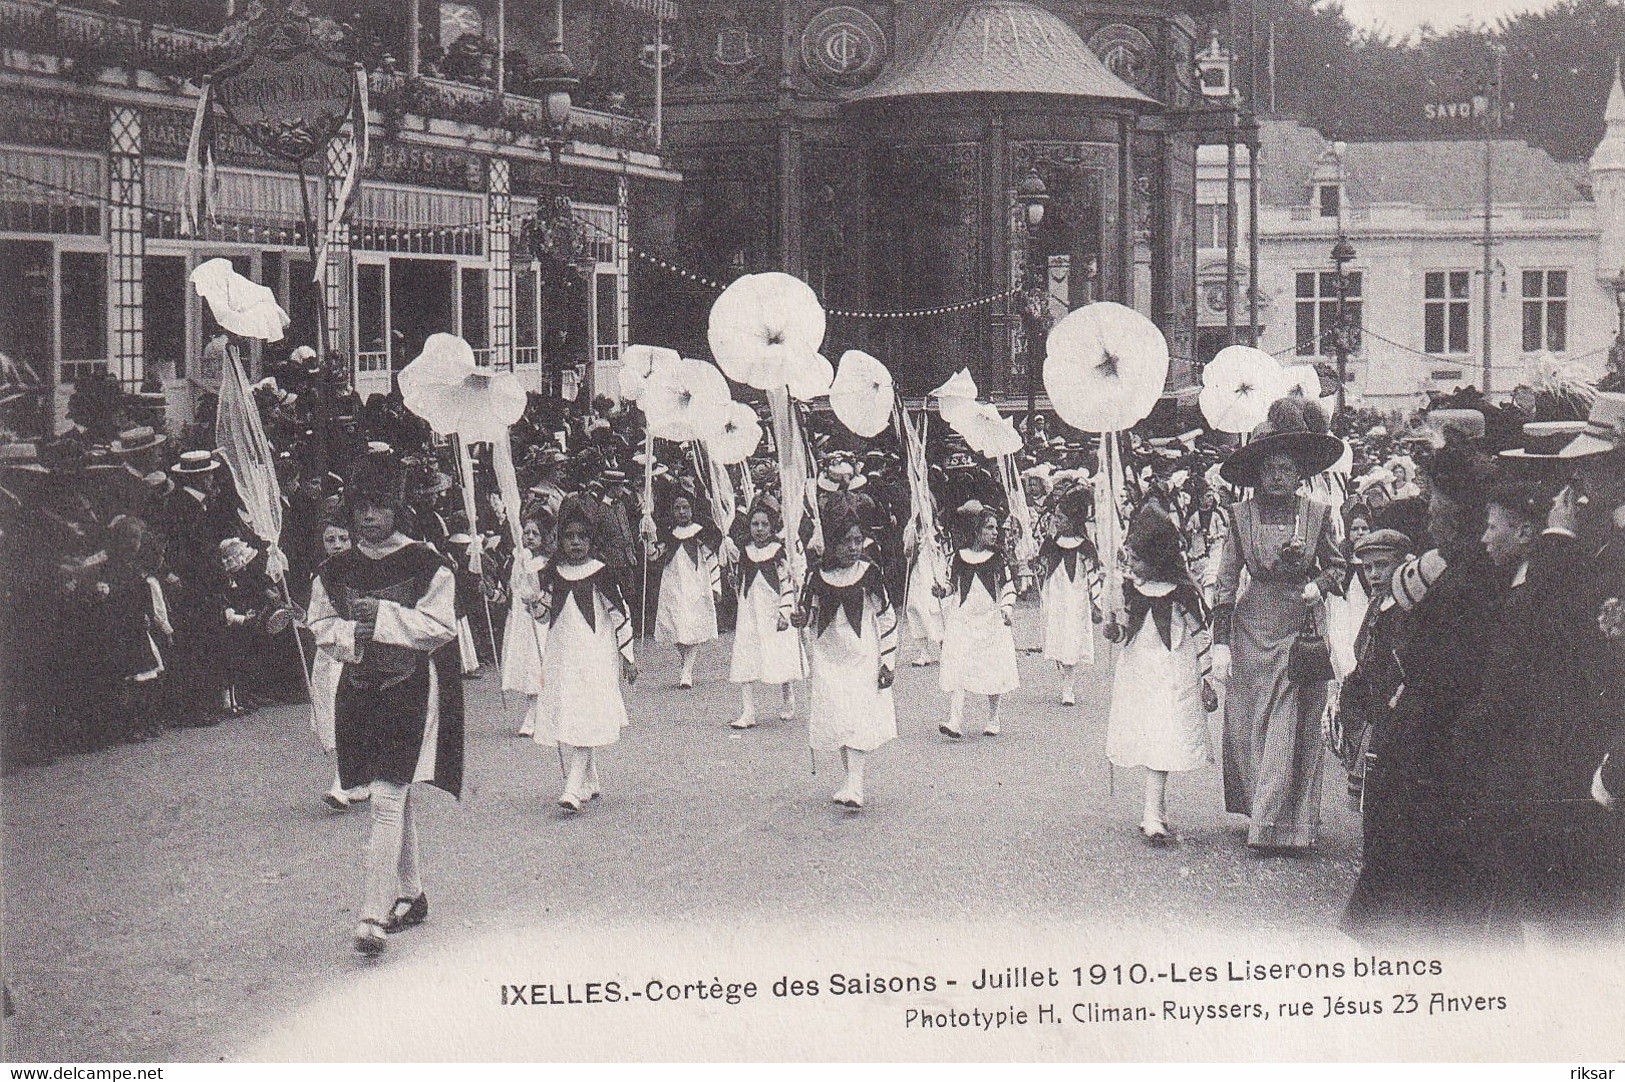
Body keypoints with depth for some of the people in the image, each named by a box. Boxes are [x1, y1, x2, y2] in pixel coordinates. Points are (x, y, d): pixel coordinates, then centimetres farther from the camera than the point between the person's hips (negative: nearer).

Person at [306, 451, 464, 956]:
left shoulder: (426, 565, -6)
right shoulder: (336, 571, 7)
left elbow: (440, 626, -10)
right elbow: (321, 626, 8)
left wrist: (384, 615, -17)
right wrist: (353, 634, -11)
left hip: (411, 687, -5)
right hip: (359, 687, 5)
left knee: (388, 798, -13)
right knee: (395, 798, 16)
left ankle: (374, 915, -17)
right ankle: (410, 895, 31)